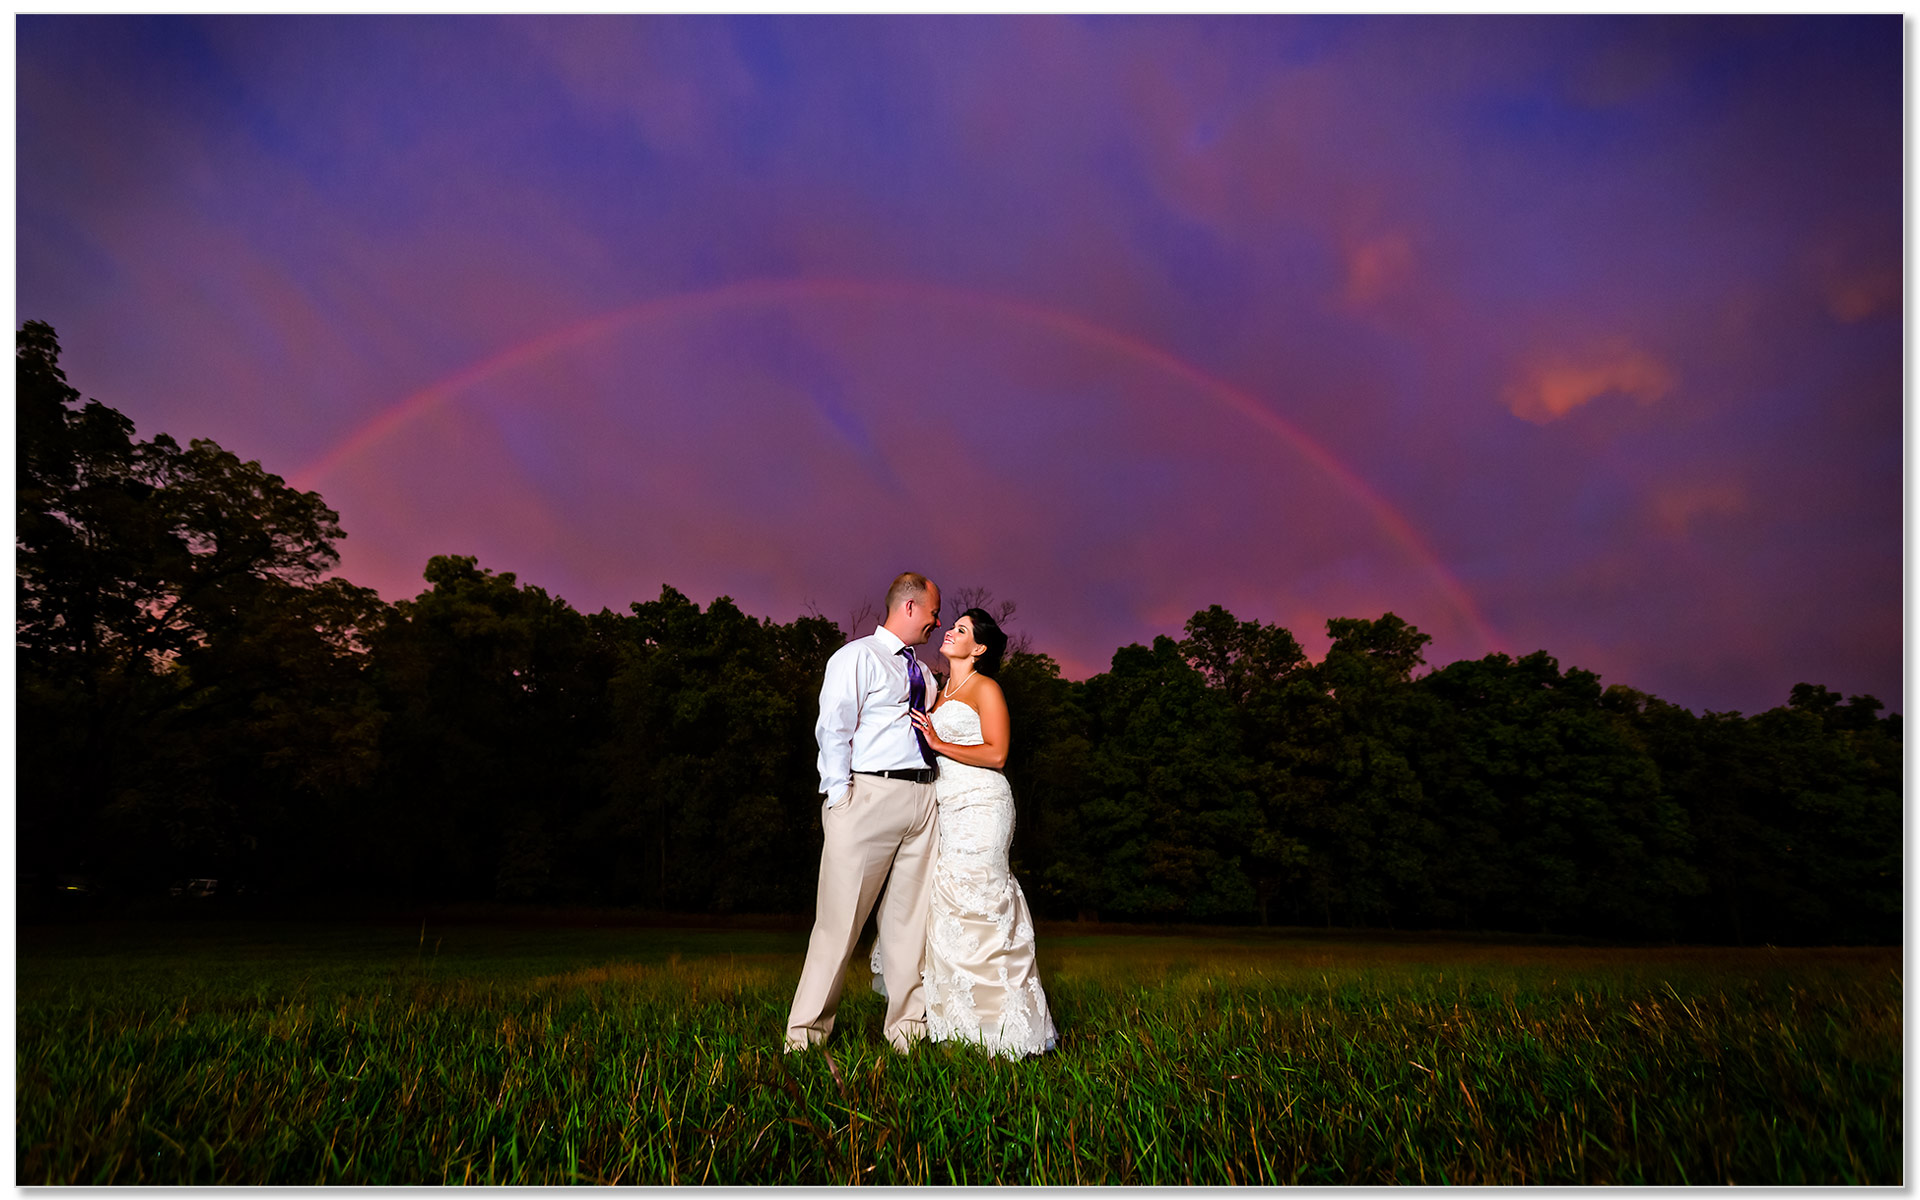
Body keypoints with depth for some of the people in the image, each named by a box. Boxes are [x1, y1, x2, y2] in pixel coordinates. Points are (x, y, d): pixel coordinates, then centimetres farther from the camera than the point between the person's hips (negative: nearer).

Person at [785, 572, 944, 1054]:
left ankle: (907, 1028, 16)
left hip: (923, 797, 7)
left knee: (911, 916, 8)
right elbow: (833, 730, -7)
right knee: (842, 916, -3)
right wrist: (841, 797, -13)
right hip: (870, 794, -7)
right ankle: (805, 1032, 7)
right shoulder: (858, 656, 0)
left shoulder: (922, 672, 22)